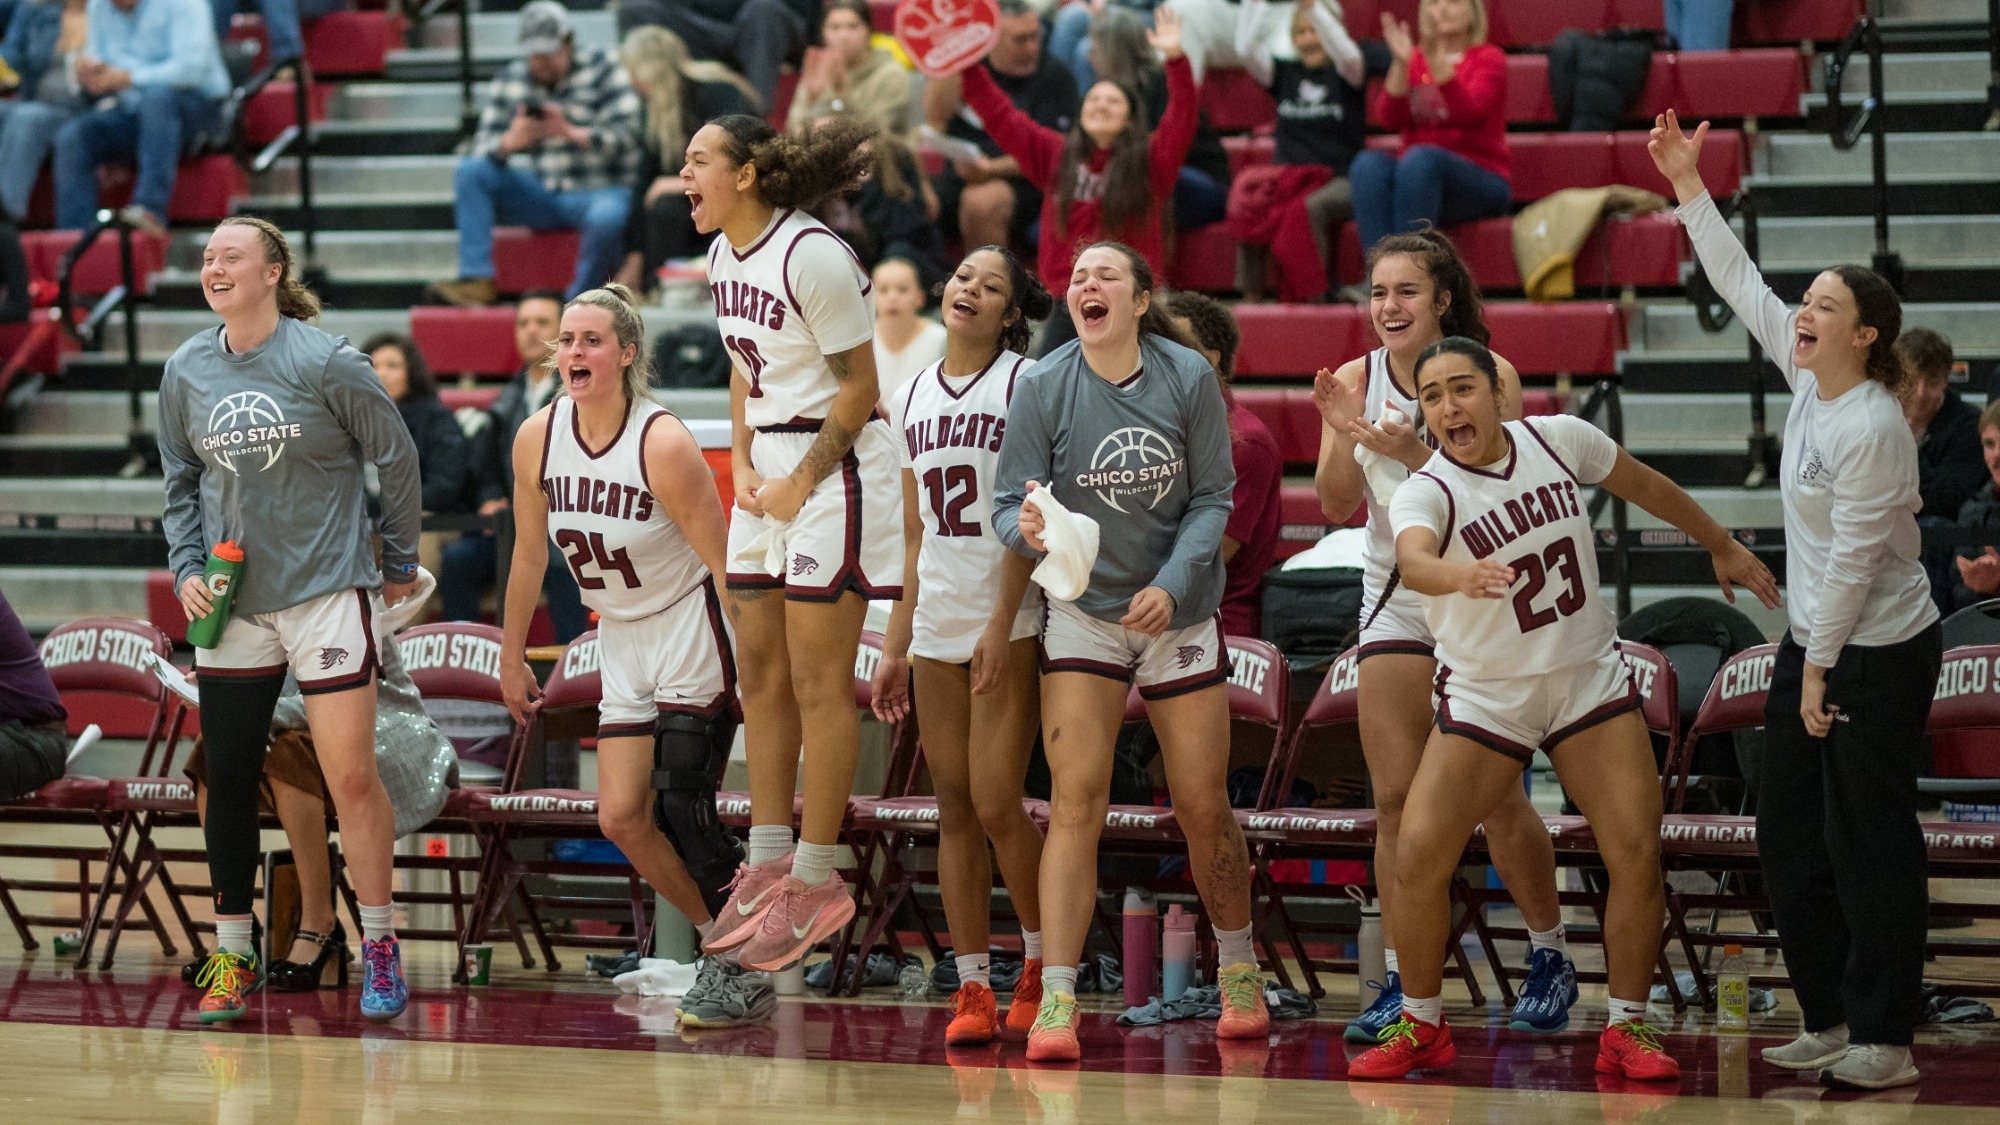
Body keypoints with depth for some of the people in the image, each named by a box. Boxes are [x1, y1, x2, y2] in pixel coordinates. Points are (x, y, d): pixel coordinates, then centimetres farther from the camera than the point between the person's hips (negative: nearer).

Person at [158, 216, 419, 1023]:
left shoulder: (326, 363, -9)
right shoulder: (186, 372, 3)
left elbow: (396, 461, 0)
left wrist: (400, 567, 6)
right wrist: (185, 569, 4)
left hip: (328, 592, -4)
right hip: (230, 607, 4)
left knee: (352, 778, -6)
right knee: (229, 781, 4)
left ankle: (379, 948, 7)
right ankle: (232, 954, 15)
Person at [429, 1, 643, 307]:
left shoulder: (601, 68, -1)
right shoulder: (509, 81, 8)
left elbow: (627, 135, -13)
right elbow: (484, 149, 1)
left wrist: (571, 133, -29)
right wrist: (509, 142, -24)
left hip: (602, 191, -4)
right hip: (545, 196, 4)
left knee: (606, 217, -40)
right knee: (470, 171, -12)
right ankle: (477, 280, -21)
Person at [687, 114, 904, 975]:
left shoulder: (811, 257, -18)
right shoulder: (724, 256, 9)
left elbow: (858, 389, -15)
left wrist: (799, 485, -13)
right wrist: (742, 464, 6)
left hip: (834, 468, -9)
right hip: (769, 470, 9)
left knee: (818, 682, -5)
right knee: (760, 672, 10)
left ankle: (816, 880, 1)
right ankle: (767, 864, 17)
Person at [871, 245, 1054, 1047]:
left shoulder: (1025, 385, -4)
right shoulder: (913, 397, 14)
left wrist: (1000, 624, -17)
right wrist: (896, 645, 16)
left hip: (1009, 624, -6)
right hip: (936, 625, 6)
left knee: (996, 804, -9)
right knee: (954, 808, 4)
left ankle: (1043, 962, 9)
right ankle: (972, 988, 7)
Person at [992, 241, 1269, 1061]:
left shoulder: (1188, 378, -9)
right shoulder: (1044, 386, -11)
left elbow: (1213, 498, -5)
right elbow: (1008, 504, -10)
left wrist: (1172, 584, -17)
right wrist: (1027, 528, -33)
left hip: (1180, 615, 1)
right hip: (1083, 614, -1)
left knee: (1203, 807, 7)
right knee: (1075, 801, -12)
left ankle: (1239, 971, 30)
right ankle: (1056, 1001, -14)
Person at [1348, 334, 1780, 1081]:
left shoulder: (1560, 440, -7)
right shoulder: (1424, 491, -18)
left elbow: (1645, 486, 13)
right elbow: (1412, 559, -42)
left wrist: (1723, 548, 24)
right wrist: (1461, 576, -65)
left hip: (1590, 679, 2)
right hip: (1484, 698, -2)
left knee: (1636, 853, -8)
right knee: (1417, 857, -12)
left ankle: (1625, 1028, 8)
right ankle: (1421, 1026, 9)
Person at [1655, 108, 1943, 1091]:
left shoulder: (1870, 429, -21)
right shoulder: (1810, 379, 3)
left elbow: (1850, 558, -20)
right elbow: (1740, 284, 11)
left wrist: (1819, 671, -16)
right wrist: (1690, 188, 9)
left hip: (1879, 656, -9)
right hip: (1814, 642, 9)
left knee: (1869, 843, -6)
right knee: (1788, 835, 11)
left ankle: (1883, 1042, -1)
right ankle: (1830, 1020, 19)